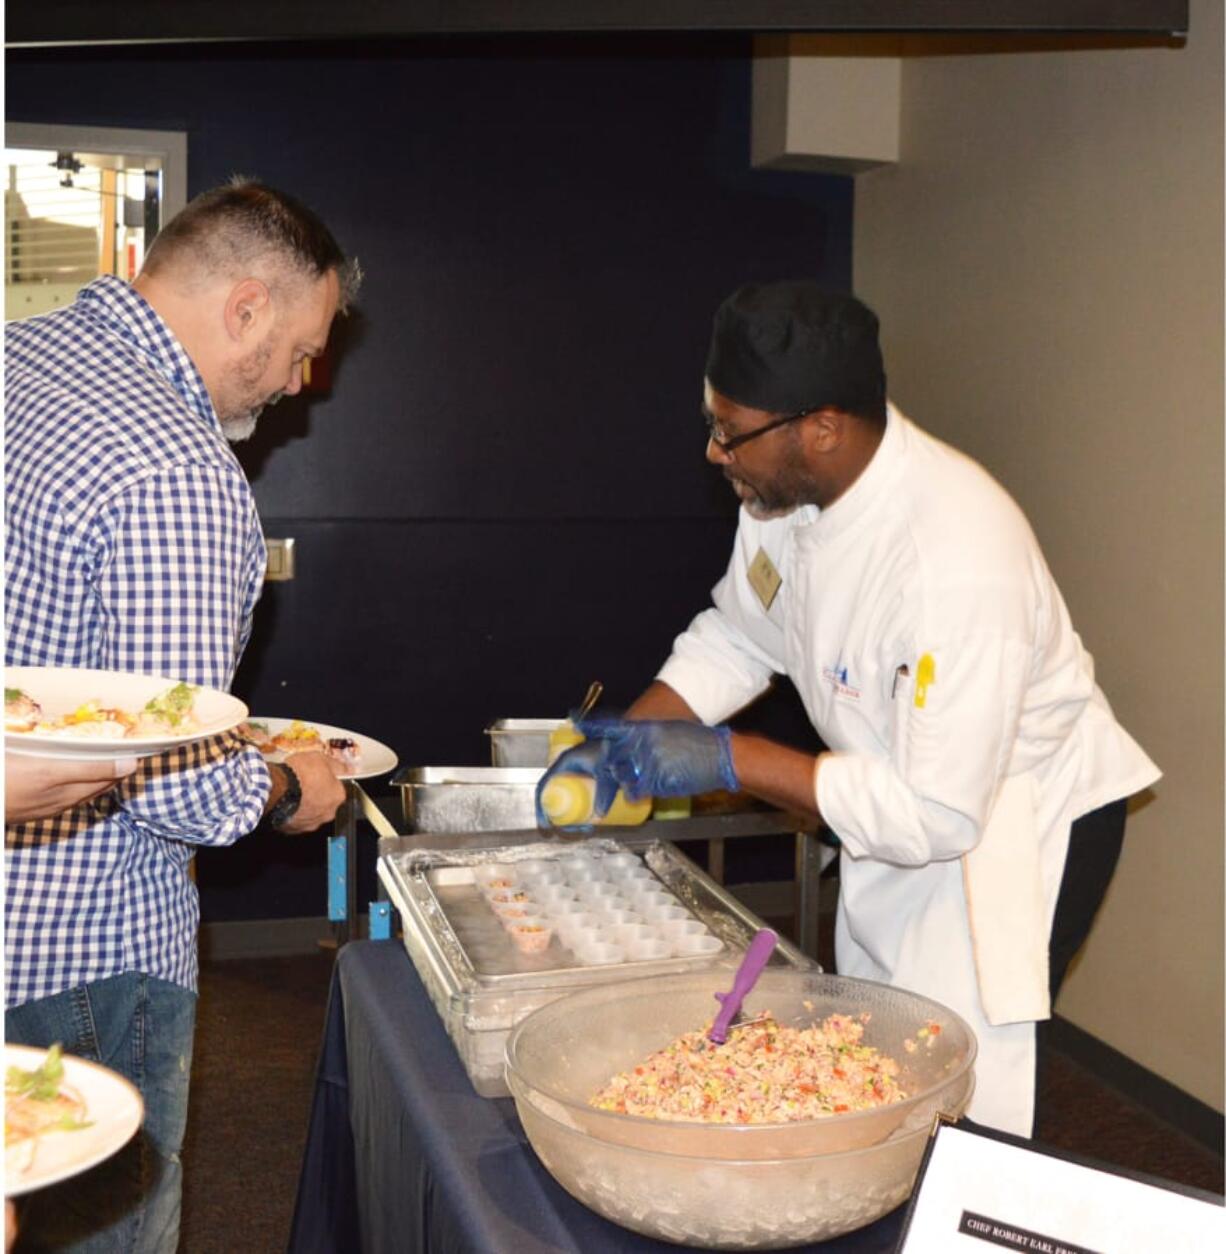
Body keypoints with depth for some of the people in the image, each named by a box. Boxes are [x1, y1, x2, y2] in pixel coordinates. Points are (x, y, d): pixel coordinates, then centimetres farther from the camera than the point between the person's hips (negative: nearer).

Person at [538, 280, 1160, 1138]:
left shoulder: (961, 564, -37)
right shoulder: (788, 486, -12)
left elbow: (935, 814, -33)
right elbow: (738, 638, 5)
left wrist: (730, 761, -32)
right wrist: (632, 736, -10)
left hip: (1019, 825, -8)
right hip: (899, 810, 8)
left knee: (963, 1104, -4)